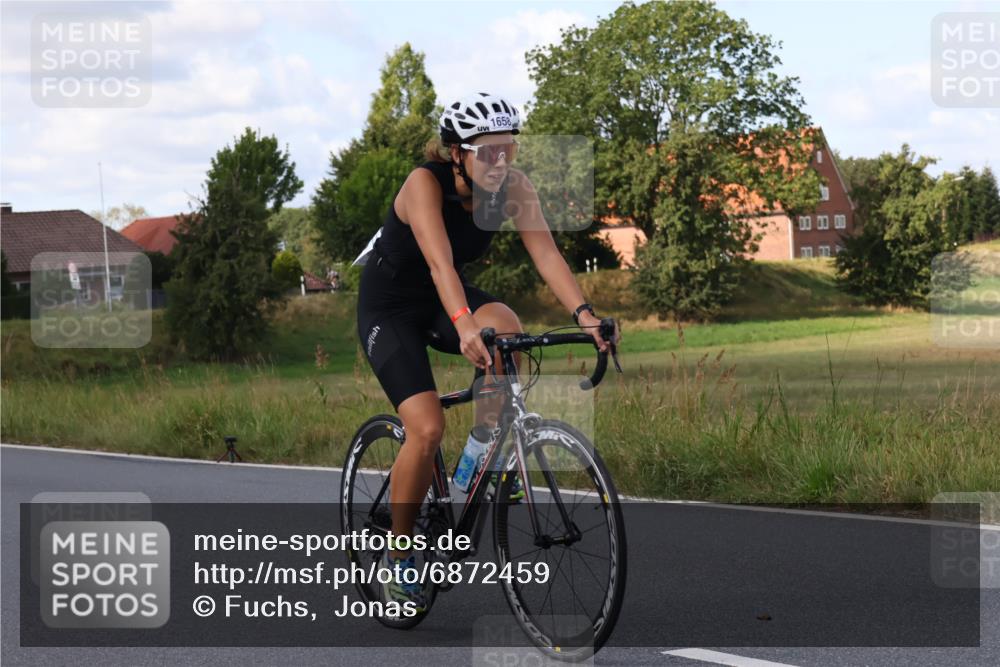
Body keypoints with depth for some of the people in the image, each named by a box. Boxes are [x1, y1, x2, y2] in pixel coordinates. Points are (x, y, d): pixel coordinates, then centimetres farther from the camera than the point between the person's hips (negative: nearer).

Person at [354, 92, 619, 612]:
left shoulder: (513, 187, -15)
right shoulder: (425, 183, -29)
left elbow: (545, 253, -24)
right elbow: (439, 261, -43)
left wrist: (584, 313, -40)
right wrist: (465, 326, -59)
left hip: (443, 298, 4)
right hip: (388, 307, -4)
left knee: (506, 327, -31)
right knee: (427, 428, -20)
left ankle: (488, 435, -6)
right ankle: (397, 557, -1)